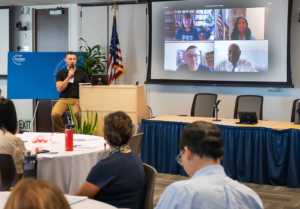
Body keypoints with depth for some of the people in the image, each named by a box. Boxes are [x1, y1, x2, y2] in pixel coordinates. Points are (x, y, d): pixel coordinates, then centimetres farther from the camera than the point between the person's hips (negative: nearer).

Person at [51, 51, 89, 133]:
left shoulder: (82, 74, 12)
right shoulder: (60, 73, 12)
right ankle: (63, 132, -4)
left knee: (77, 114, -36)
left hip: (77, 100, -1)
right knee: (54, 114, -30)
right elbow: (59, 89, -1)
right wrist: (68, 76, -10)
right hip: (63, 99, 1)